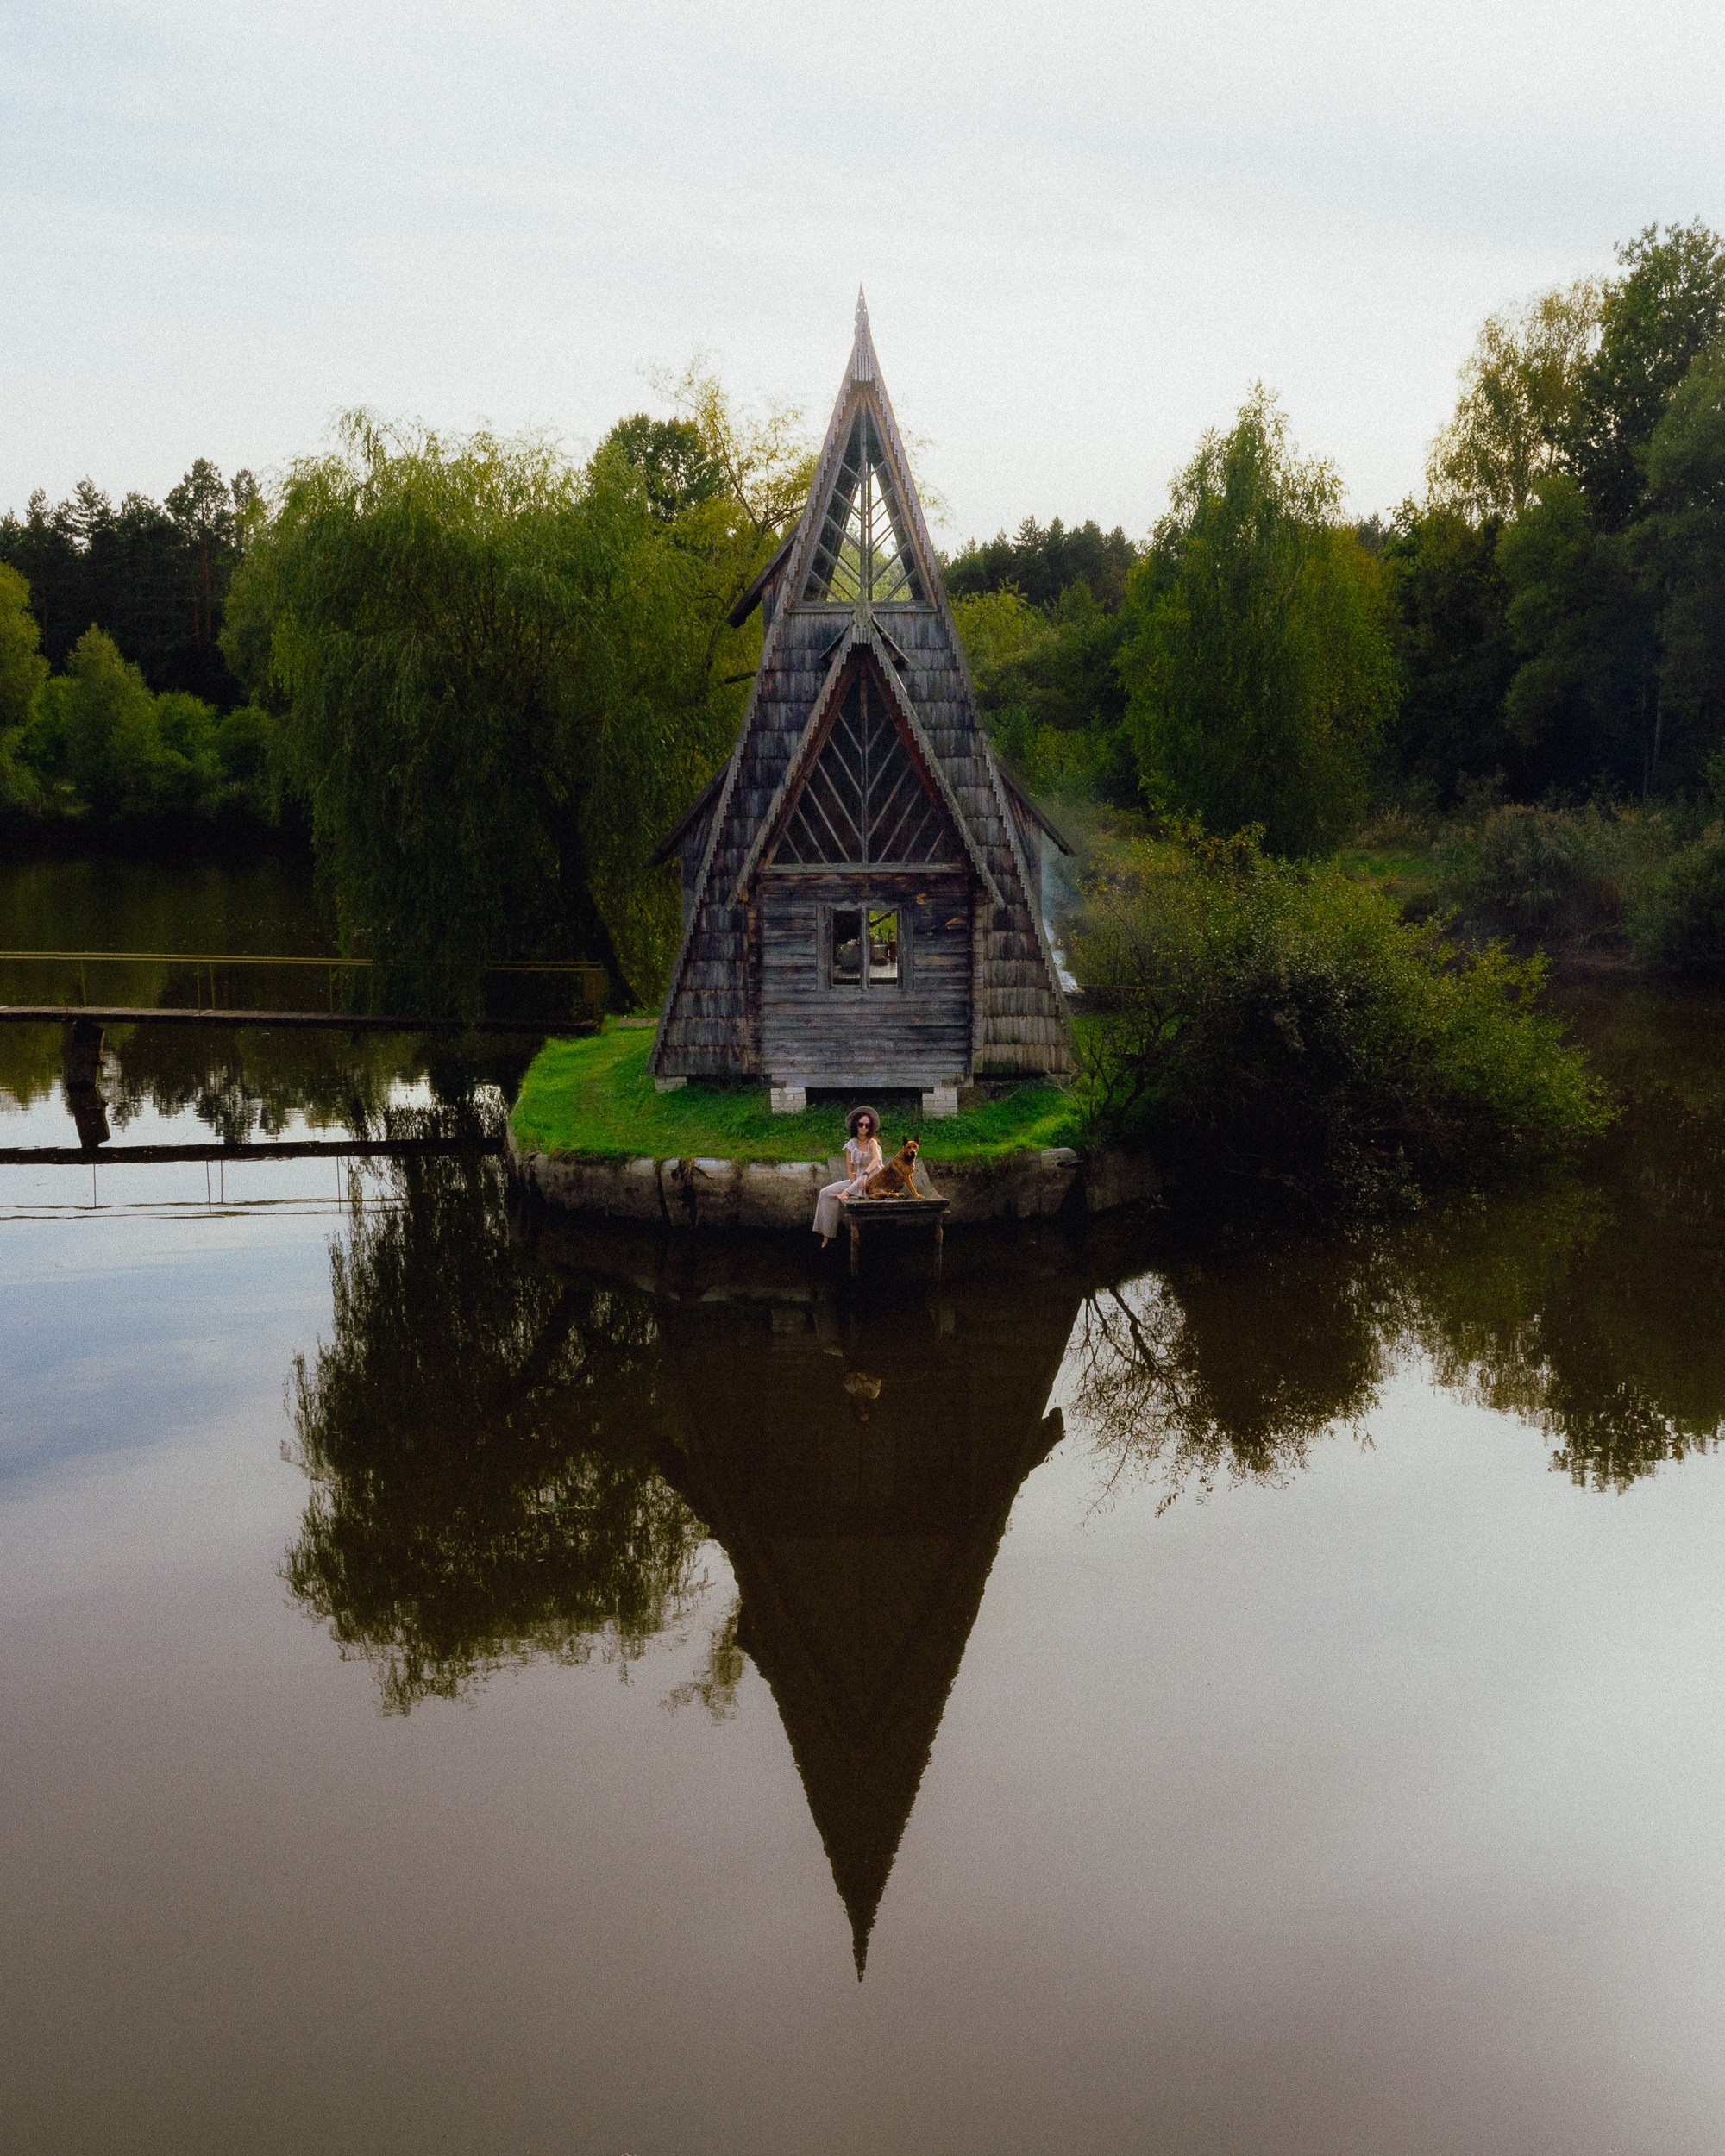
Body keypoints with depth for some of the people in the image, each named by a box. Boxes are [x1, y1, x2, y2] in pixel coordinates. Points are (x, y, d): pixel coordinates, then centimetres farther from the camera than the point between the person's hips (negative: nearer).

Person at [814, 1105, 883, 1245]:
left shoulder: (872, 1142, -9)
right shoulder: (851, 1145, 5)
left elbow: (876, 1160, -30)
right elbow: (850, 1170, 3)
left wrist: (865, 1175, -47)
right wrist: (854, 1183, -17)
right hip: (856, 1182, 5)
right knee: (826, 1193, -9)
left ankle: (846, 1194, -33)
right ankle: (827, 1234, -13)